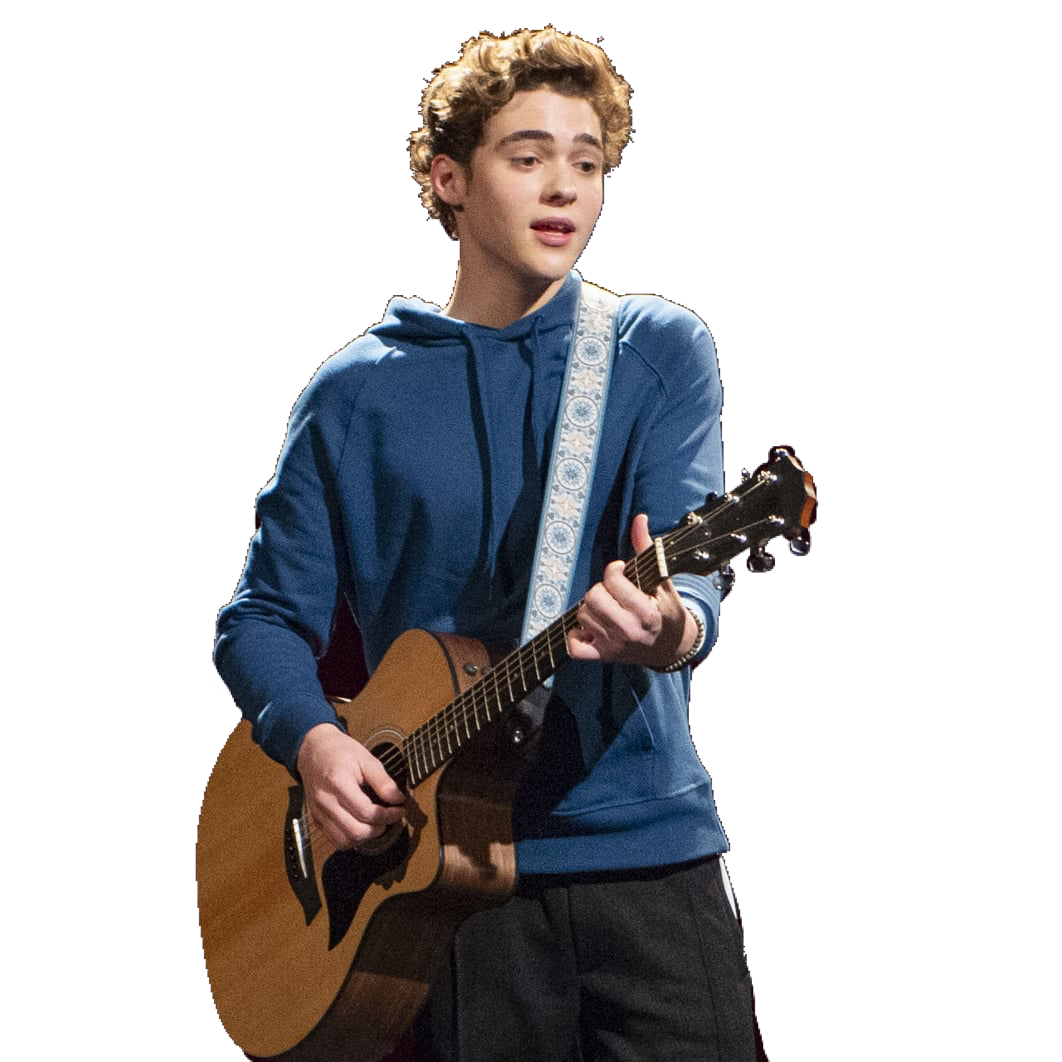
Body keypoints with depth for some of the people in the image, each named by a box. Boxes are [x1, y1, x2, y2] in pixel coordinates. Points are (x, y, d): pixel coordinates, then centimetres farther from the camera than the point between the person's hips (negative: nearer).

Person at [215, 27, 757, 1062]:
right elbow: (263, 620, 7)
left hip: (648, 847, 0)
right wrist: (312, 737, -13)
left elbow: (690, 567, -9)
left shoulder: (661, 349, 4)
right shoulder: (358, 392, 6)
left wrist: (668, 625, -33)